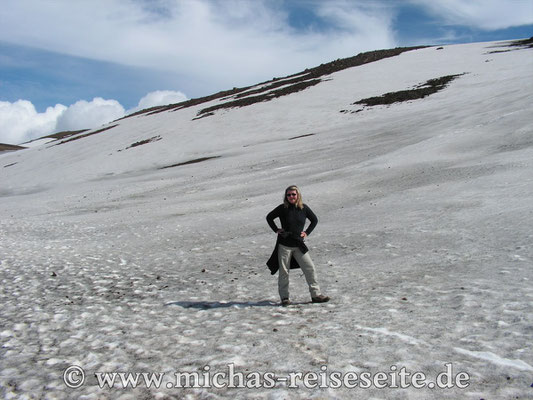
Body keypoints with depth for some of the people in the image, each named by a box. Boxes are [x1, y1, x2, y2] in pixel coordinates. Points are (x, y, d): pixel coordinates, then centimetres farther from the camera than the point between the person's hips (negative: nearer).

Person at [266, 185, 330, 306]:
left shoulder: (304, 208, 1)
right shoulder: (282, 208, -4)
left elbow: (314, 220, 15)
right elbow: (269, 217, 11)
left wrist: (307, 232, 6)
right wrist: (276, 230, 2)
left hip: (299, 245, 2)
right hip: (284, 245, -2)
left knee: (310, 269, -3)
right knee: (284, 272, 4)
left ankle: (316, 294, 5)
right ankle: (284, 297, 15)